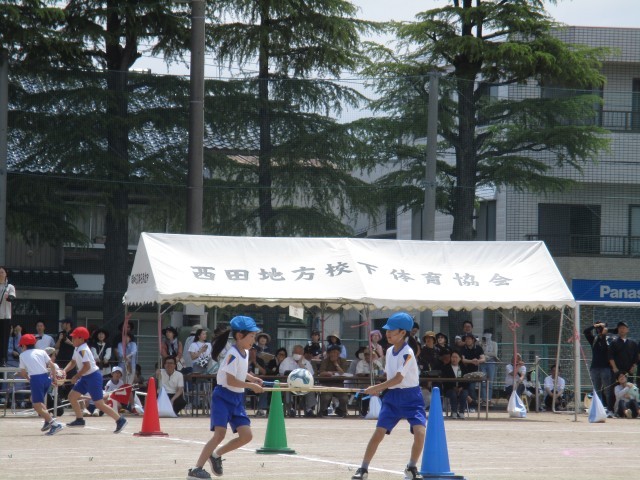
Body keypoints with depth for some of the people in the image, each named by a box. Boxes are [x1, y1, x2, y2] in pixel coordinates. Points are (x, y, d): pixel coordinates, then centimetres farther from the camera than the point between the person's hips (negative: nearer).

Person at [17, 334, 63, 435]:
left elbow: (23, 373, 12)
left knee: (38, 406, -5)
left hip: (35, 379, -5)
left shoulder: (23, 355, 10)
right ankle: (48, 420, 13)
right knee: (34, 400, 26)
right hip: (46, 377, 5)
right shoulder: (41, 352, 15)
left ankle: (55, 424, -21)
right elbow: (52, 365, 5)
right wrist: (54, 377, 12)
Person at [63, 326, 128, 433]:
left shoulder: (83, 350, -21)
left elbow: (87, 366, -27)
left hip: (93, 376, -10)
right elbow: (73, 362, 19)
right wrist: (64, 371, 2)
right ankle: (79, 420, 21)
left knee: (99, 404, -8)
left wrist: (76, 376, -17)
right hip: (85, 377, 10)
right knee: (72, 396, 12)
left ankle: (120, 420, -3)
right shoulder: (77, 349, 11)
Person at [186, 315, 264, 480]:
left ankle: (216, 455, 17)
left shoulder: (245, 353, 8)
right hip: (223, 397, -8)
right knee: (220, 433, -19)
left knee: (246, 435, -2)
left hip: (237, 399, 8)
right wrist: (251, 386, -17)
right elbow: (231, 380, -23)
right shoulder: (233, 355, -19)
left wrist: (253, 378, 8)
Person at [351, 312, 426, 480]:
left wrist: (377, 388, -16)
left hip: (410, 396, -5)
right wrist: (380, 389, 3)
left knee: (420, 431, -20)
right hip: (392, 396, 5)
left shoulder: (407, 353, -16)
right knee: (379, 432, -3)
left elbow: (398, 379, -20)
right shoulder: (389, 352, 6)